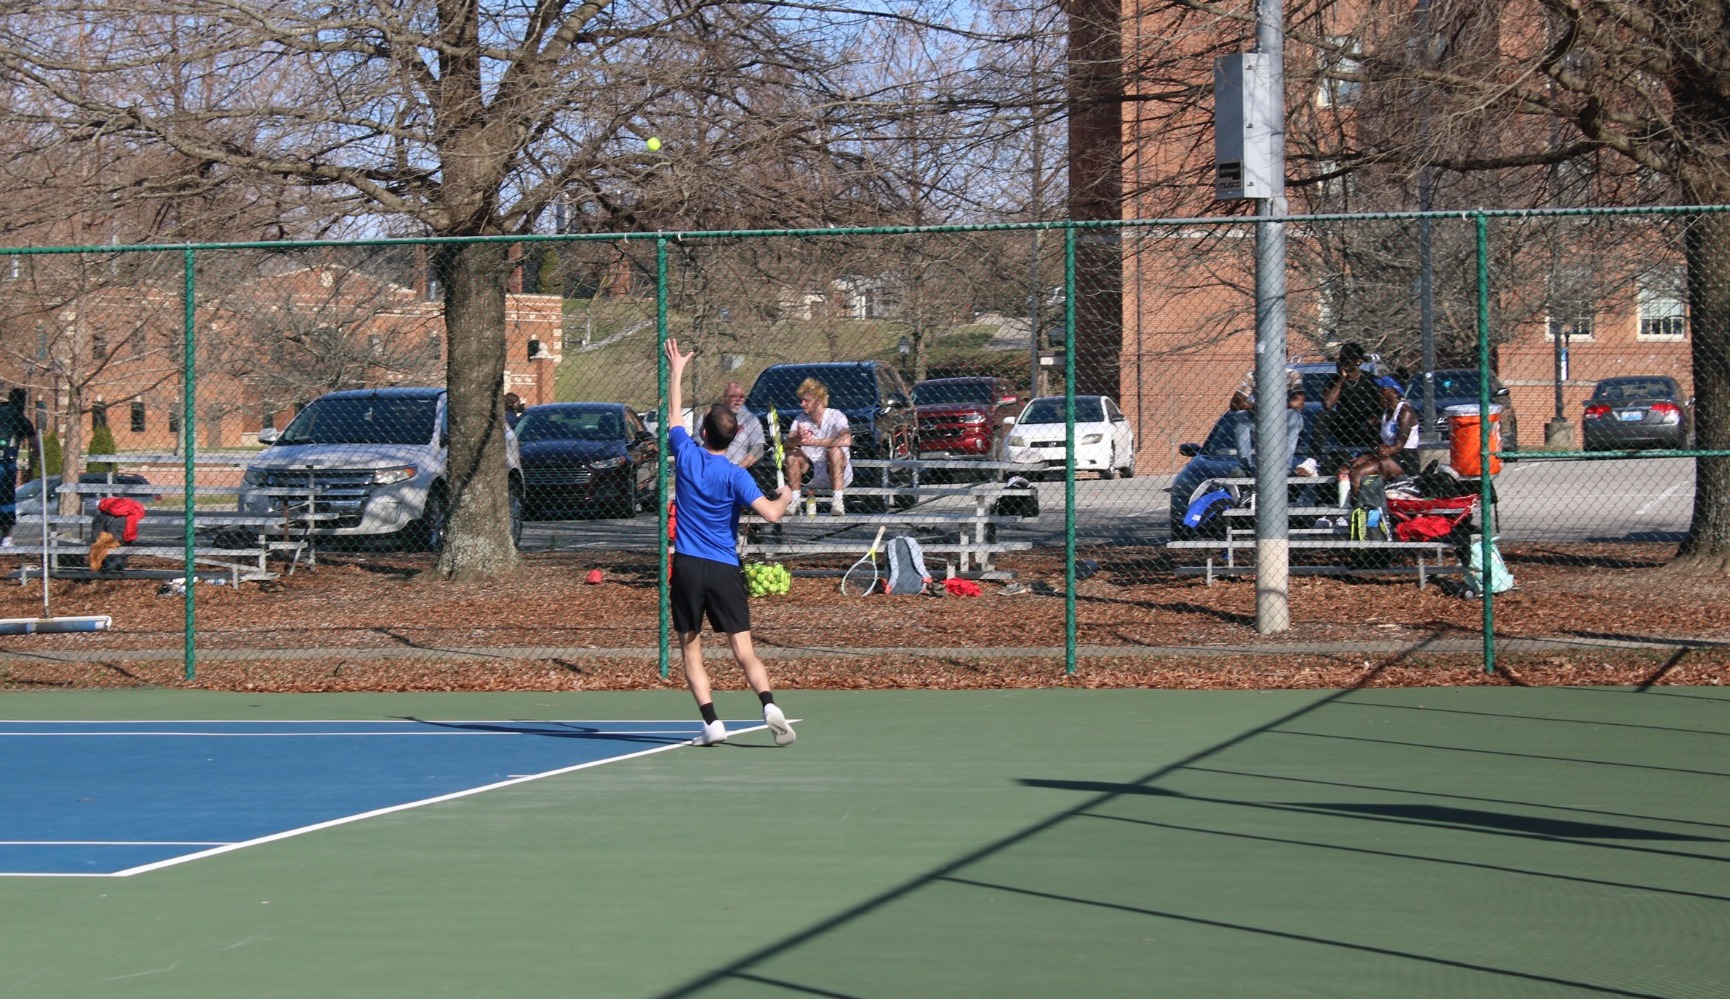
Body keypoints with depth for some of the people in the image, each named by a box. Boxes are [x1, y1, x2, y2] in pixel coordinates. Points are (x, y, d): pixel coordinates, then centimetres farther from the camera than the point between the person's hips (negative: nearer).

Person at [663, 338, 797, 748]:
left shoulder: (686, 456, 0)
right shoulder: (735, 476, -6)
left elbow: (674, 414, 17)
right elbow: (771, 513, -16)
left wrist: (677, 370, 29)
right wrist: (785, 496, 6)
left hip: (687, 566, 1)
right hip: (725, 569, -1)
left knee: (691, 651, 8)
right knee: (744, 651, -2)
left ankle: (711, 721, -5)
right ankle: (769, 704, -23)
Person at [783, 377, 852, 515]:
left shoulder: (835, 416, -11)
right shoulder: (801, 419, 4)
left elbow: (847, 440, -30)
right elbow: (787, 442, -10)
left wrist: (813, 442, -33)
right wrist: (796, 439, -36)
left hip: (838, 474, -4)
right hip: (812, 475, 4)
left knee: (835, 450, -31)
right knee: (792, 453, -17)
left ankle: (837, 500, -33)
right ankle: (794, 500, -16)